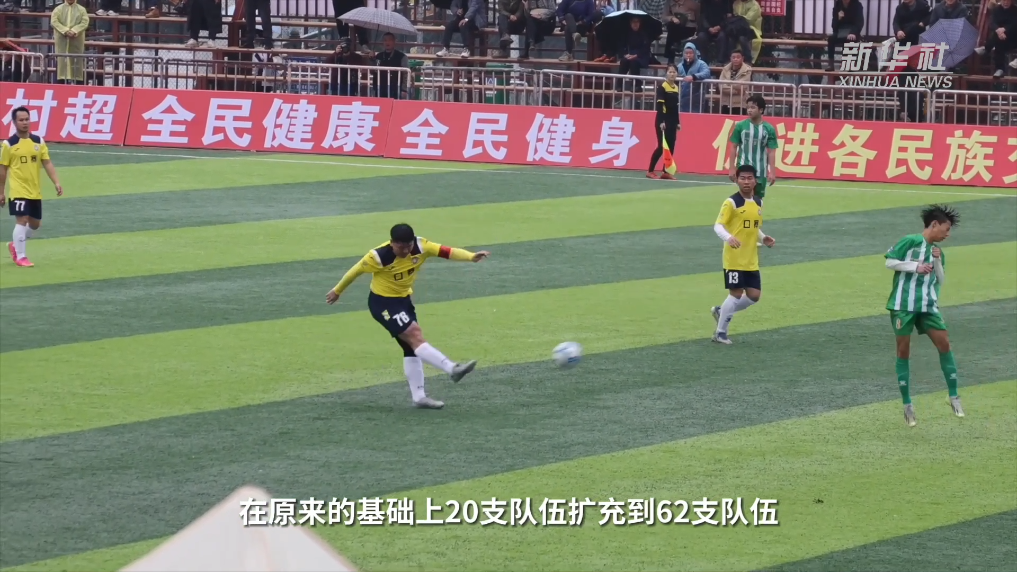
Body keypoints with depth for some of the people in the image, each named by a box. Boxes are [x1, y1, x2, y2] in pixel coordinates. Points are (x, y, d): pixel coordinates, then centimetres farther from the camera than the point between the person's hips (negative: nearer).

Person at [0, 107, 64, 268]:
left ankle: (15, 245, 35)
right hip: (18, 190, -5)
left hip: (35, 191, 5)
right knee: (22, 220, -12)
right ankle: (20, 256, -4)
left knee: (35, 223, 12)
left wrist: (56, 183, -9)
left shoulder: (38, 141, 4)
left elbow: (47, 163, 3)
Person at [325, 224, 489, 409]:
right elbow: (356, 271, -13)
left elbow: (446, 252, -26)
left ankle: (419, 397, 13)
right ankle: (452, 369, -29)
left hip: (403, 299, 7)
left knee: (411, 347, 8)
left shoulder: (420, 246, -16)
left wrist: (471, 256, -42)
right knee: (415, 336, -21)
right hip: (382, 302, -7)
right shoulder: (379, 256, -27)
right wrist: (337, 291, 1)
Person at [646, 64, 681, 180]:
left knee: (670, 146, 4)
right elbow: (659, 105, -17)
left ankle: (666, 172, 8)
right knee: (662, 146, -10)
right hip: (663, 120, -7)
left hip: (672, 121, 7)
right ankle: (650, 171, -3)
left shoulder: (676, 87, 11)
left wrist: (678, 122, 17)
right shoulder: (662, 86, -11)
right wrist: (661, 121, -25)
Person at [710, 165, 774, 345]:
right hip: (734, 259, -7)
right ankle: (720, 333, 8)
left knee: (754, 296, 5)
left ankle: (721, 311, 27)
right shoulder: (731, 202, -12)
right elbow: (718, 225, -18)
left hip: (751, 261, 7)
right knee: (736, 294, -6)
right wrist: (728, 237, -37)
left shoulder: (758, 203, 10)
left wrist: (764, 238, 4)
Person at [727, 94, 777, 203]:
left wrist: (772, 172, -4)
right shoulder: (740, 126, -1)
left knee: (758, 200, 7)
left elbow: (771, 152, 2)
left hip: (761, 172, 1)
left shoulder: (769, 129, 0)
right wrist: (732, 168, 0)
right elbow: (733, 148, 5)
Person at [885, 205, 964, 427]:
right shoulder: (910, 241, -4)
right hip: (903, 305, -5)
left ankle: (954, 397, 3)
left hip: (928, 306, 5)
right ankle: (907, 405, 9)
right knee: (903, 351, 1)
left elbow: (940, 281, 15)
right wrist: (915, 266, -14)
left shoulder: (938, 252, 14)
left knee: (944, 343, -6)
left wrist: (937, 261, 0)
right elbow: (889, 262, -7)